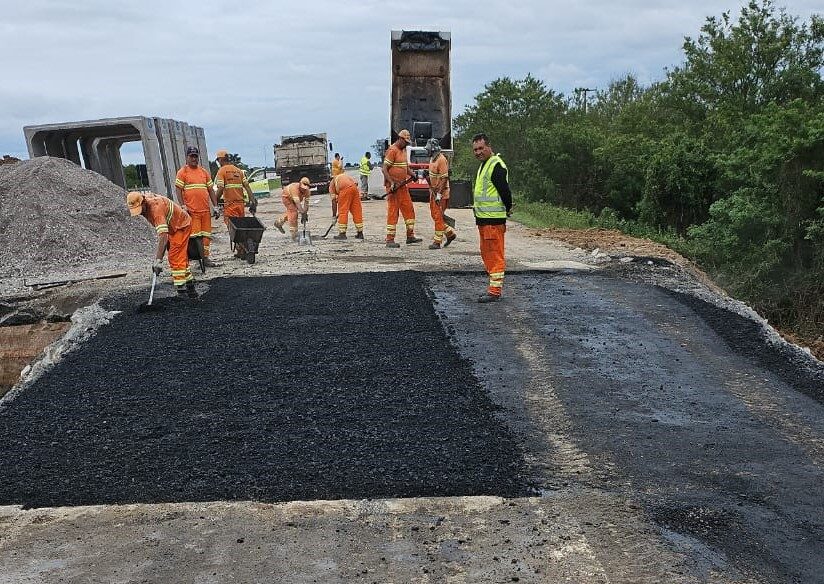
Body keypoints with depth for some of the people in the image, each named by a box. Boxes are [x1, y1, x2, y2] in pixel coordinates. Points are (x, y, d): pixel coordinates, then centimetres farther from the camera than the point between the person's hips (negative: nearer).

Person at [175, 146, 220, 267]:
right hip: (192, 211, -5)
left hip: (206, 210, 5)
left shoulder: (204, 172, 16)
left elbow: (211, 190, 17)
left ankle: (206, 257, 13)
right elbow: (178, 190, -3)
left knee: (206, 235, 6)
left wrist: (215, 207, 11)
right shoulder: (183, 172, 2)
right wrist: (183, 206, -12)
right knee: (194, 235, -7)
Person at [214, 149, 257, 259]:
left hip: (229, 204, -6)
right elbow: (247, 186, 6)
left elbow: (220, 189, -12)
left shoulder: (221, 171, -4)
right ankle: (240, 251, 16)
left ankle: (242, 249, -15)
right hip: (241, 202, 6)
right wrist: (252, 200, 4)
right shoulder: (239, 170, 13)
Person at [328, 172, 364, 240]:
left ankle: (342, 234, 4)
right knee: (357, 211, 11)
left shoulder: (332, 183, 23)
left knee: (343, 212, 3)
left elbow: (334, 199, 16)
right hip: (354, 187, 6)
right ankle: (360, 233, 15)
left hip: (345, 188, -5)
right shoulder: (344, 176, 40)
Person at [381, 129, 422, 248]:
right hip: (393, 187, -9)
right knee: (393, 212, -6)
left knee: (409, 209, 11)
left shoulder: (403, 150, 15)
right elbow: (384, 169, -17)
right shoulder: (392, 150, -13)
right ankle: (390, 240, 0)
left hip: (403, 186, 9)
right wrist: (392, 183, -25)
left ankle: (410, 236, 19)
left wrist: (413, 175, 7)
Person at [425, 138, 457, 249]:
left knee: (438, 217, -6)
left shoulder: (441, 160, -18)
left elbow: (444, 178, -21)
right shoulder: (432, 159, 11)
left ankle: (437, 242, -1)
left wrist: (439, 194, -23)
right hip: (433, 191, 10)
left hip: (441, 193, -10)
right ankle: (450, 233, 26)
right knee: (435, 215, 13)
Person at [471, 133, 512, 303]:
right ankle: (493, 288, 24)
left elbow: (505, 190, -19)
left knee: (495, 255, -6)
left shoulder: (496, 165, -15)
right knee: (486, 254, 16)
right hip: (483, 218, 11)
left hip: (493, 219, -11)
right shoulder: (484, 164, 18)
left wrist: (508, 208, -7)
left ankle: (495, 292, -2)